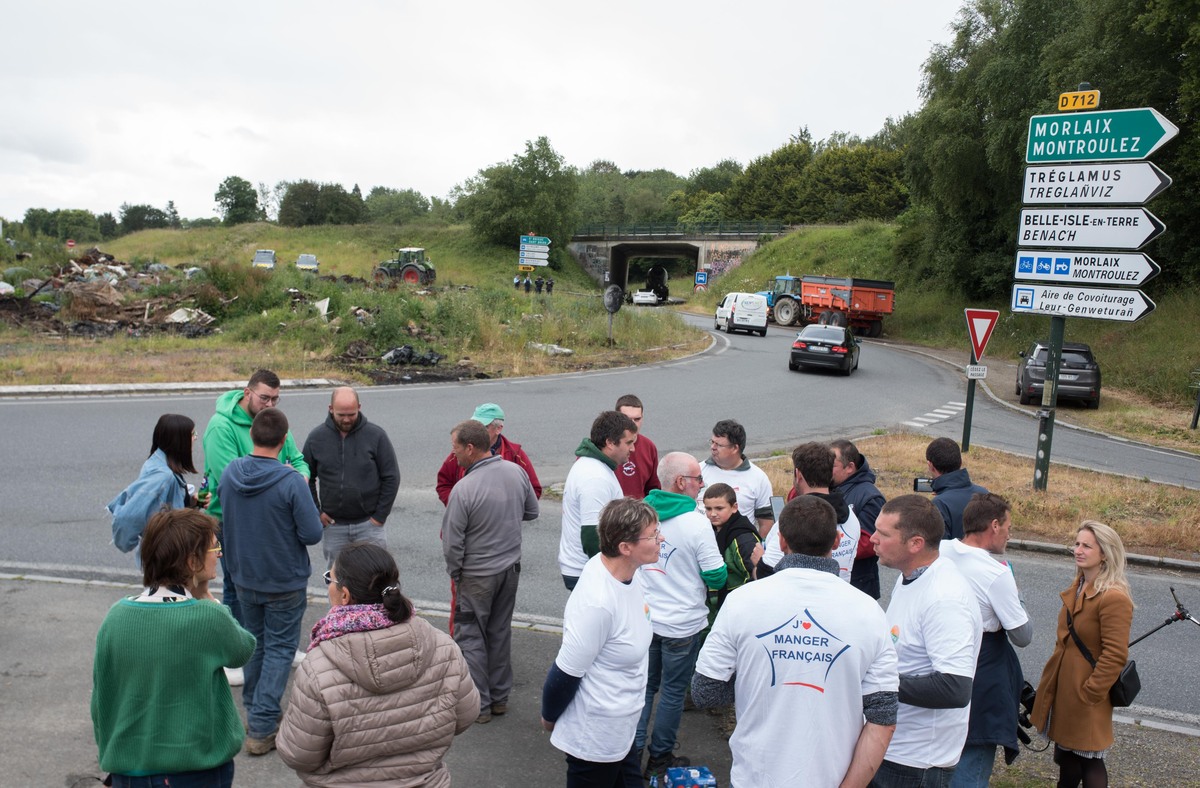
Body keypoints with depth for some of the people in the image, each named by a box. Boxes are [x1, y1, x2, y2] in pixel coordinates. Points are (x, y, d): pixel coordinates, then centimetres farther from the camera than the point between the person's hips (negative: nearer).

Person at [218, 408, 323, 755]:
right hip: (285, 583, -5)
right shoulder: (291, 482, -26)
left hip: (244, 578, 5)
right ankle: (262, 728, 8)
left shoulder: (229, 473, -8)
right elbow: (312, 534, -20)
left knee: (255, 643, 23)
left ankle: (252, 709, 37)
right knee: (279, 649, 8)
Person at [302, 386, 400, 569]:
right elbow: (307, 478, 10)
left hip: (368, 523, -2)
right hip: (332, 525, 2)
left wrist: (380, 516, -6)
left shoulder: (376, 435, -7)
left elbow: (391, 478, -3)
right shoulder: (316, 437, -1)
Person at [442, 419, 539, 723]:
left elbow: (452, 544, -17)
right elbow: (532, 512, 8)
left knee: (470, 636, 9)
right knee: (501, 632, 18)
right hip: (511, 567, 6)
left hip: (477, 575, -6)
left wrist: (455, 573, 0)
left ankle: (478, 704, 16)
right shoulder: (516, 471, -7)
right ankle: (500, 697, 30)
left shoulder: (464, 489, -25)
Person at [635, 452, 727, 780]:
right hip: (681, 624, -4)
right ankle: (659, 759, 25)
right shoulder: (697, 523, -20)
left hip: (643, 617, 4)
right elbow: (716, 577, -15)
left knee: (644, 685, 19)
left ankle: (633, 750, 23)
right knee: (672, 691, 13)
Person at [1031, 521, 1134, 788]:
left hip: (1085, 691, -8)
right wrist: (1054, 670, 15)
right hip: (1063, 684, 8)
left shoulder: (1114, 598, -23)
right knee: (1066, 750, 22)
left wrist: (1090, 693, -18)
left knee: (1088, 759, 6)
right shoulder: (1079, 586, 6)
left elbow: (1115, 656, -23)